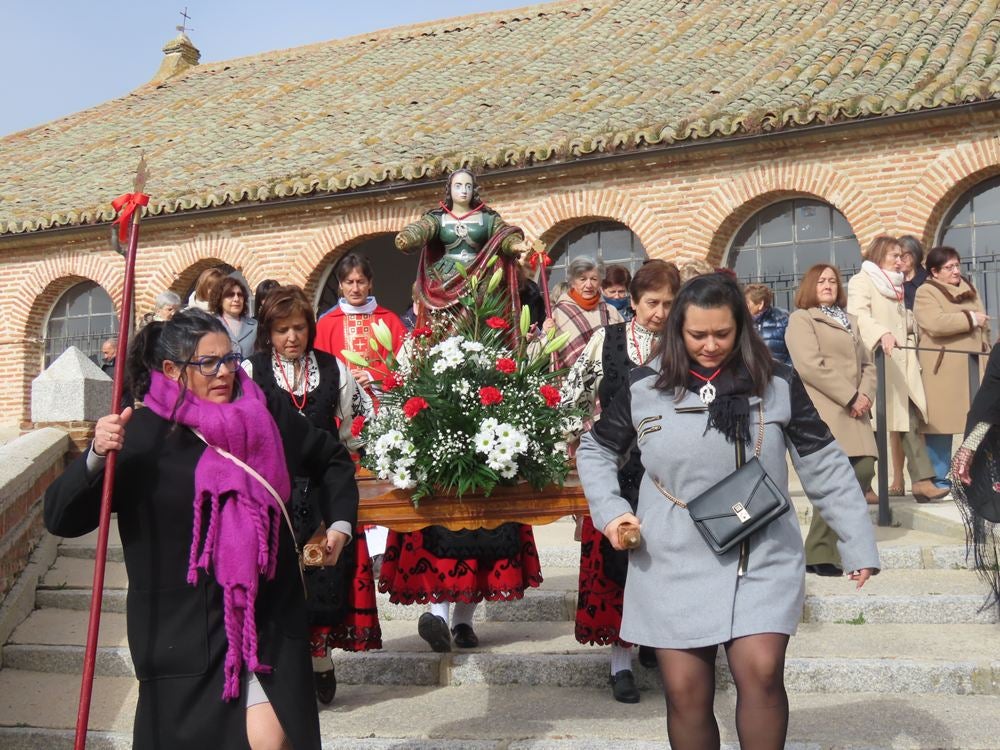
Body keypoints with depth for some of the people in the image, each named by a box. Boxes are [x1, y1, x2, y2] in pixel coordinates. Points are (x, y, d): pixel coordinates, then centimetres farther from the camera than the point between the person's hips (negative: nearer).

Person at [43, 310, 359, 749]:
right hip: (179, 626, -1)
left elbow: (332, 460, 20)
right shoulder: (141, 436, -7)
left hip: (266, 617, 2)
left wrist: (340, 521, 11)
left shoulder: (267, 415, 2)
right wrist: (96, 458, -27)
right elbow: (60, 518, -12)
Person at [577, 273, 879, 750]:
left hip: (762, 558, 0)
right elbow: (595, 451, 15)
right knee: (685, 692, 2)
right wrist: (609, 511, -1)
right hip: (672, 563, 1)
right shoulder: (644, 388, 1)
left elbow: (824, 466, 5)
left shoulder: (778, 384, 0)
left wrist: (859, 545, 3)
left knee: (760, 672, -18)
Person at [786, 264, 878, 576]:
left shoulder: (850, 321, 26)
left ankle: (821, 548, 10)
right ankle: (819, 553, -5)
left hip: (854, 410, 7)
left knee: (864, 469, -4)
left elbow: (867, 363, 21)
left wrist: (865, 394, 0)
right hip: (824, 410, -7)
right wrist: (850, 397, -12)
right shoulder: (801, 319, 2)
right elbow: (810, 366, -11)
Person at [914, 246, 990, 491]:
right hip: (943, 370, -7)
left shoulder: (969, 289, 19)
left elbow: (984, 326, 27)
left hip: (974, 367, 7)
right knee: (941, 424, -4)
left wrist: (987, 352, 18)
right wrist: (970, 318, -13)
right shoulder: (925, 293, -4)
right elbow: (935, 324, -22)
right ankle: (939, 478, 3)